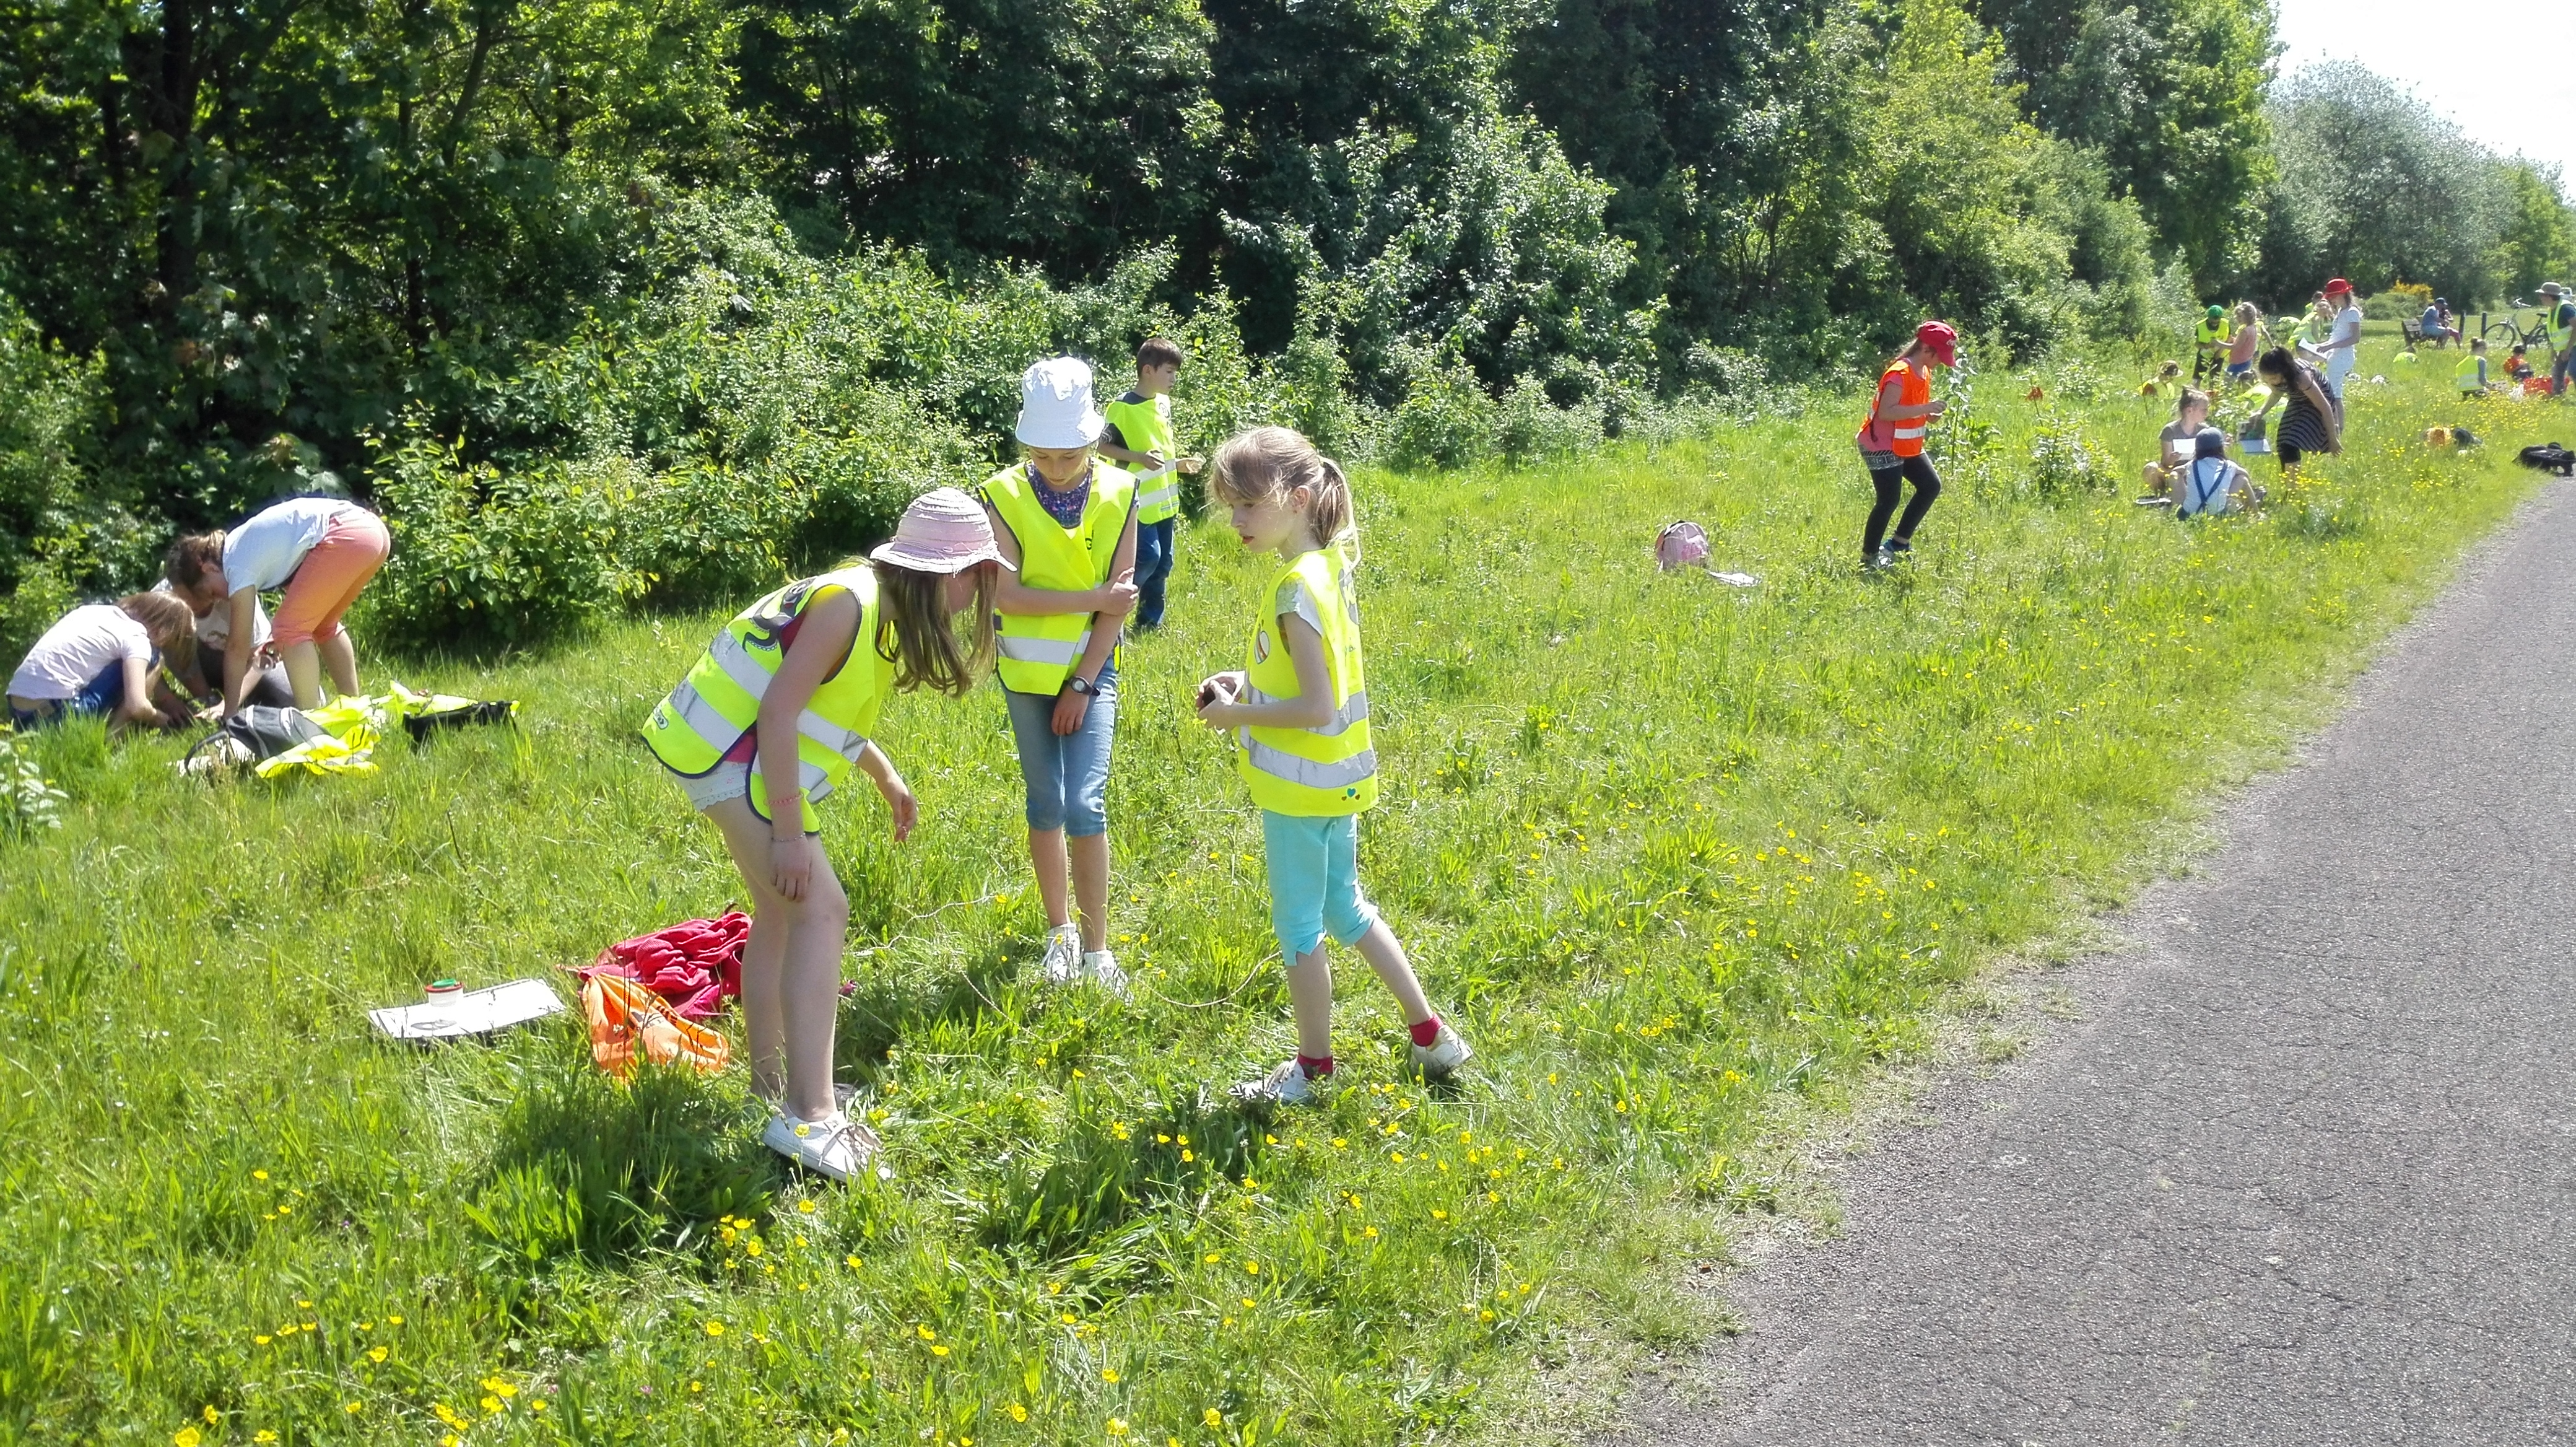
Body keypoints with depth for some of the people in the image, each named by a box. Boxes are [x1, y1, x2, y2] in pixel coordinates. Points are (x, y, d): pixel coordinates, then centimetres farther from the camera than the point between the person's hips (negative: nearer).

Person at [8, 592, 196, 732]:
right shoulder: (135, 637, -5)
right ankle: (112, 737, -2)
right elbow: (137, 707, -14)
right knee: (152, 658, 2)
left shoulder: (105, 613, 18)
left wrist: (166, 699, 26)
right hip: (57, 713, -9)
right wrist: (163, 720, 6)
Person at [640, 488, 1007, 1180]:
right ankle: (807, 1116, -20)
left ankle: (772, 1086, 30)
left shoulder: (882, 605, 7)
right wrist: (789, 833, -25)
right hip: (729, 753, -11)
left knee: (782, 912, 19)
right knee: (820, 912, -17)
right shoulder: (850, 603, -22)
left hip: (745, 752, 11)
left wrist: (888, 779, 22)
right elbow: (778, 712, -25)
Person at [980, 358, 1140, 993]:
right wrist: (1092, 598, -19)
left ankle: (1096, 950, 0)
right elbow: (1008, 595, -16)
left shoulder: (1118, 494, -7)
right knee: (1046, 803, 10)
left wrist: (1083, 684, -10)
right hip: (1028, 672, 1)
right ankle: (1059, 930, 27)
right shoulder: (1005, 495, -10)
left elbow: (1120, 597, -7)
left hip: (1091, 670, -1)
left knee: (1085, 805, -10)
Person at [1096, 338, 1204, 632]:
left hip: (1164, 499, 8)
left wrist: (1178, 464, 8)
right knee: (1148, 557, -15)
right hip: (1139, 500, -8)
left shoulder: (1164, 404, 11)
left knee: (1162, 563, 10)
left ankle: (1150, 620, 20)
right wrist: (1139, 457, -20)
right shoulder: (1122, 408, -13)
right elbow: (1102, 446, -12)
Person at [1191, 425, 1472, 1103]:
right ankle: (1430, 1034, 29)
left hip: (1301, 787, -9)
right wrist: (1247, 680, 5)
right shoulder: (1329, 565, 3)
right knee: (1345, 909, 22)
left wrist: (1237, 715, -15)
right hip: (1335, 778, 9)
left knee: (1299, 925, 8)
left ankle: (1314, 1067, 23)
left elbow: (1316, 708, -26)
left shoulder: (1297, 589, -24)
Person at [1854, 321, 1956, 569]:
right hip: (1882, 446, -10)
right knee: (1889, 499, -10)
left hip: (1908, 446, 10)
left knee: (1931, 485, 9)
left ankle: (1900, 543, 17)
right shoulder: (1899, 374, -22)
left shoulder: (1924, 372, 8)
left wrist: (1930, 414, 1)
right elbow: (1886, 412, -32)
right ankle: (1868, 557, 2)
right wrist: (1925, 409, -33)